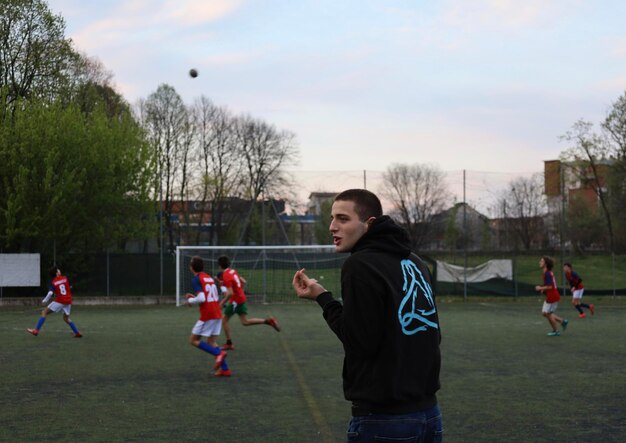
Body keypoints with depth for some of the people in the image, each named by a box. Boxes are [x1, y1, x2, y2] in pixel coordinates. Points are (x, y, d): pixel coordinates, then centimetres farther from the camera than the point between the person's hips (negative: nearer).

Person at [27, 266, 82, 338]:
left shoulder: (52, 282, -2)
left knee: (44, 312, 4)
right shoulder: (65, 278, 5)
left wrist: (44, 301, -1)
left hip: (59, 301, -4)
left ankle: (36, 330, -5)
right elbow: (70, 287, 15)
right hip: (68, 301, 4)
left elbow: (50, 293, -15)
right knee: (66, 318, 24)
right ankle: (77, 333, 19)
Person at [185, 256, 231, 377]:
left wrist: (190, 300, 1)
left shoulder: (196, 279, -9)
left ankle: (219, 353, -12)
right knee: (211, 342, 13)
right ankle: (225, 369, 2)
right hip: (217, 314, 8)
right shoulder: (209, 277, 16)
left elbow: (201, 298, -19)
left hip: (207, 316, -8)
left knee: (194, 340, 4)